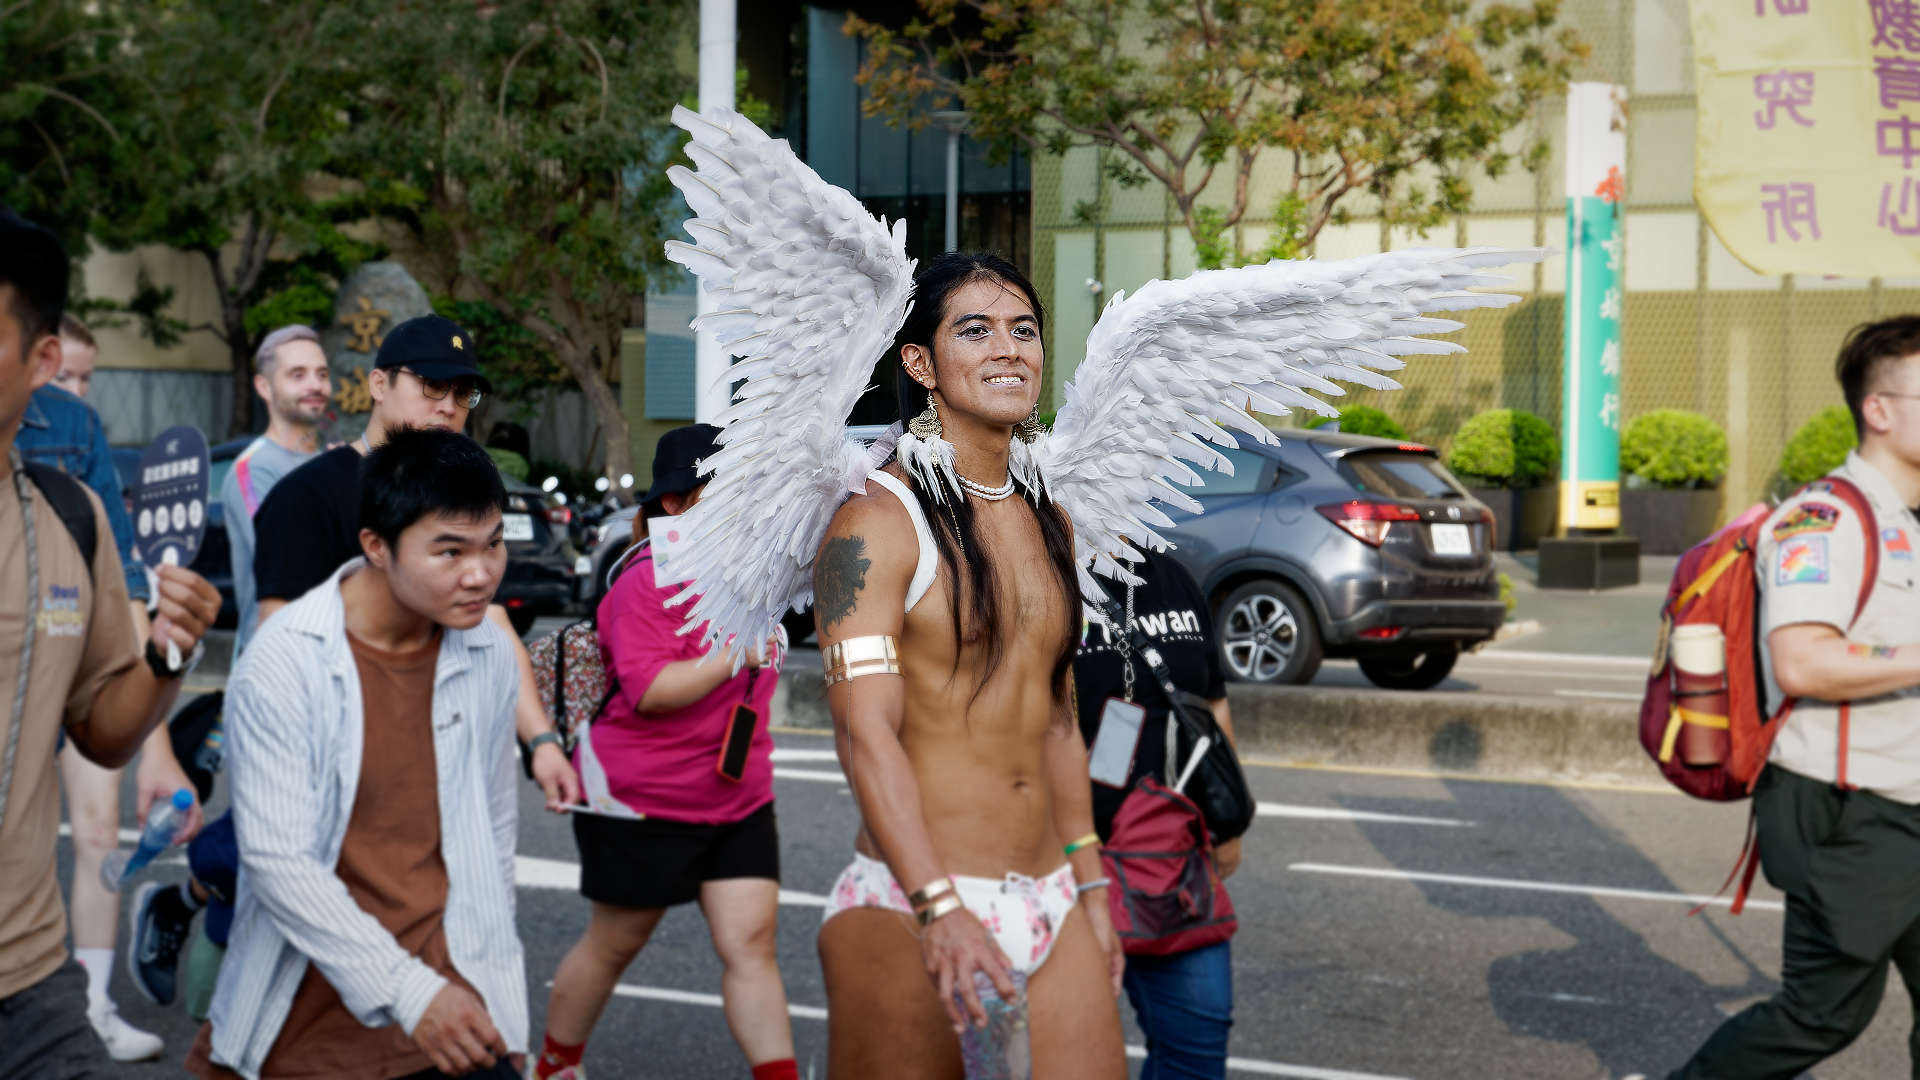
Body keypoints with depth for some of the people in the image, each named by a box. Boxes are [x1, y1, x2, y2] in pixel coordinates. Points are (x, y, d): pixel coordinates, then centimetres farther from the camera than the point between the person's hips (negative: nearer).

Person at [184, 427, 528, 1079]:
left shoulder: (488, 655, 1)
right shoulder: (283, 663, -14)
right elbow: (278, 860, -17)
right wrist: (406, 991, -21)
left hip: (451, 993, 3)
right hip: (310, 999, -3)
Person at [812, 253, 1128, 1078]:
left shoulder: (1048, 522, 13)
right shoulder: (877, 522, -9)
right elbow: (865, 731, -18)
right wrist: (940, 908, -27)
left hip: (1052, 907, 6)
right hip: (910, 904, -6)